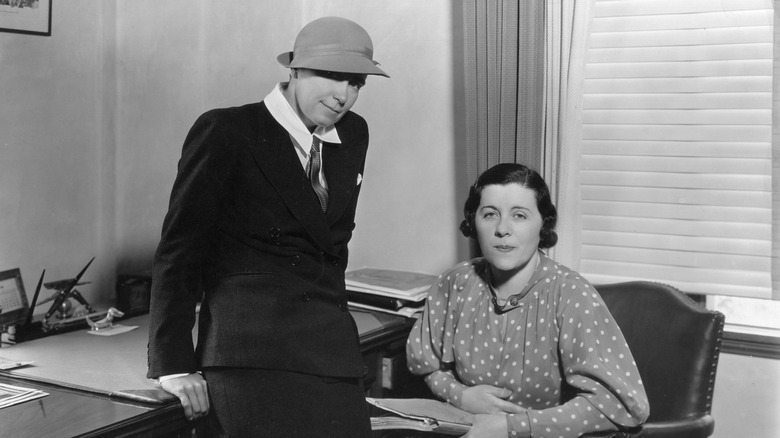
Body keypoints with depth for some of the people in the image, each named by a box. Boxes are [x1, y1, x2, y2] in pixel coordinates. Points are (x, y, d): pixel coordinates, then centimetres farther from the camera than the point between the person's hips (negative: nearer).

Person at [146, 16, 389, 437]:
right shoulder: (224, 131, -5)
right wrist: (174, 365, -7)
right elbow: (178, 251, -5)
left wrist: (328, 314, 16)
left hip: (332, 350, 6)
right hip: (250, 352, -5)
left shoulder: (354, 134, 13)